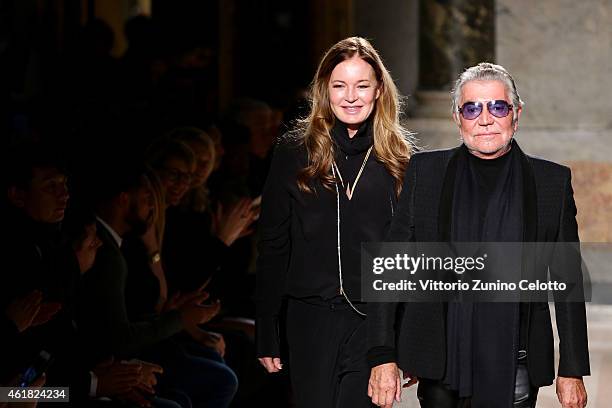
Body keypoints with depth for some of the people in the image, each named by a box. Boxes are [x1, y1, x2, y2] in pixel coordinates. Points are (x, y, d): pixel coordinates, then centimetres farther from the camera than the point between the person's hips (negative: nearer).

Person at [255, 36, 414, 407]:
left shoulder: (401, 158, 5)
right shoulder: (295, 152, 5)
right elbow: (273, 247, 6)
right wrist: (266, 335, 3)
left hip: (375, 321, -1)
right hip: (311, 320, 1)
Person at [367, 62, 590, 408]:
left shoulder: (552, 181, 5)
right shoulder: (426, 172, 6)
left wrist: (573, 371, 4)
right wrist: (383, 356, -2)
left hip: (516, 368, 0)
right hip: (440, 365, 1)